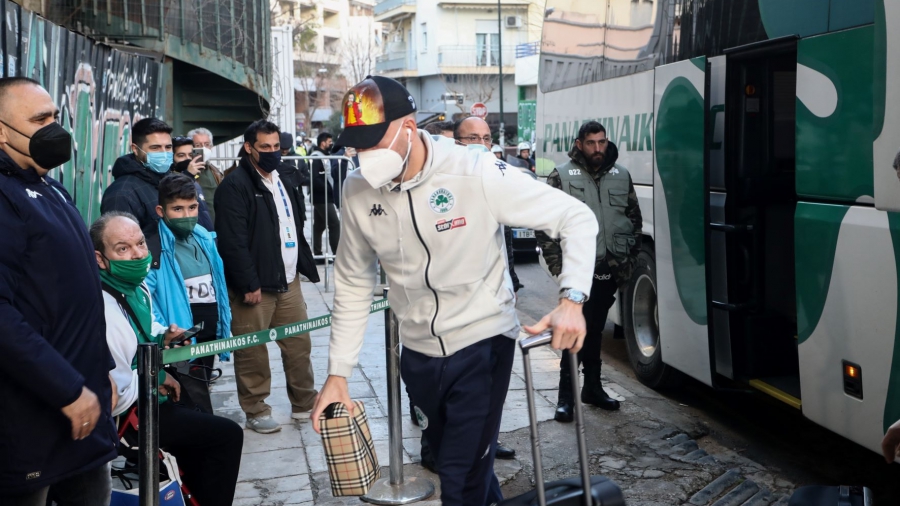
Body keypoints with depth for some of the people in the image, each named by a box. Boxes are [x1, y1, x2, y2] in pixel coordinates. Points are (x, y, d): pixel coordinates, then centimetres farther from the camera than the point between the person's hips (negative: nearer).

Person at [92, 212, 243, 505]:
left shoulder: (138, 288, 3)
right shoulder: (104, 310, -29)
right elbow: (117, 397, -33)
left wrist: (163, 338, 1)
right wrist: (157, 378, -15)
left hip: (147, 396, 10)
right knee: (228, 435, -7)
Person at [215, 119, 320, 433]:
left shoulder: (283, 181, 17)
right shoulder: (235, 185, -11)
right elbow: (233, 241, -17)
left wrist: (306, 265, 17)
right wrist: (248, 284, -20)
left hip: (288, 281, 8)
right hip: (255, 285, -8)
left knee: (300, 345, 12)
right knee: (253, 353, 0)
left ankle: (305, 404, 24)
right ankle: (256, 411, 14)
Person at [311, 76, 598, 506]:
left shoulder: (476, 174, -21)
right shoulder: (357, 190, -8)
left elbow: (577, 218, -15)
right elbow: (353, 285, 3)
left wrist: (571, 300, -29)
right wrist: (338, 373, 1)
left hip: (481, 343, -5)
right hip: (418, 352, 5)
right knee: (452, 462, 22)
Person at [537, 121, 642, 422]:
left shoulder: (621, 176, 8)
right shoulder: (562, 177, -4)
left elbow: (635, 219, 14)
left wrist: (629, 260, 8)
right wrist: (556, 264, -9)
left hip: (610, 271, 4)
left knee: (595, 330, 14)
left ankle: (593, 387, 26)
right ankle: (566, 395, 4)